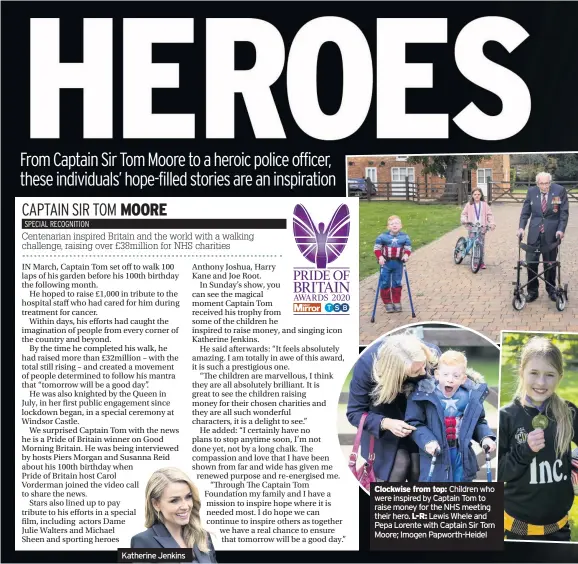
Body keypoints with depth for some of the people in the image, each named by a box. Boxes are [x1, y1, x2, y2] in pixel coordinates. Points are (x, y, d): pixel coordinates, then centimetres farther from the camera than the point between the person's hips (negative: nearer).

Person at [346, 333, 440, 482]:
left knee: (419, 468, -6)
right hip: (383, 414, -2)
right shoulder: (366, 365, -35)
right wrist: (386, 423, -40)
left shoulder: (432, 354, -30)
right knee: (398, 464, -18)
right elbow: (355, 413, -24)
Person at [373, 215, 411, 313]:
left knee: (397, 283, 10)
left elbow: (408, 248, 3)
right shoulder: (383, 236, -11)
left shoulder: (405, 237, -4)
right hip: (386, 263, -1)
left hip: (398, 263, 1)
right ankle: (387, 303, 16)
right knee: (385, 283, 3)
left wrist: (406, 254, -17)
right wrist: (380, 257, -20)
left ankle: (397, 302, 24)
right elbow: (377, 248, -5)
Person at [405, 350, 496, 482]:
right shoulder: (424, 393, -15)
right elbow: (414, 423, -12)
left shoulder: (471, 395, -4)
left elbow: (478, 422, 11)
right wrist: (427, 440, -27)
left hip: (462, 454, 4)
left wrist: (485, 437, -8)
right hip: (435, 455, -4)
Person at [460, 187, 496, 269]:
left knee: (482, 244, 2)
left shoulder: (484, 204, 7)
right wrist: (464, 220, -13)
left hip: (482, 227, 1)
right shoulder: (469, 205, 6)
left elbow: (489, 214, 7)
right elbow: (464, 214, 7)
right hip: (472, 227, -1)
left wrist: (492, 223, -6)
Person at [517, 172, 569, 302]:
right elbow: (525, 212, 7)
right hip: (534, 233, 2)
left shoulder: (560, 191, -5)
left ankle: (551, 290, 23)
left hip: (551, 233, -2)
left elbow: (564, 212, -4)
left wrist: (561, 229, -13)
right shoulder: (531, 191, 1)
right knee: (531, 262, 0)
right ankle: (532, 291, 11)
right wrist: (521, 227, -5)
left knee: (550, 263, 8)